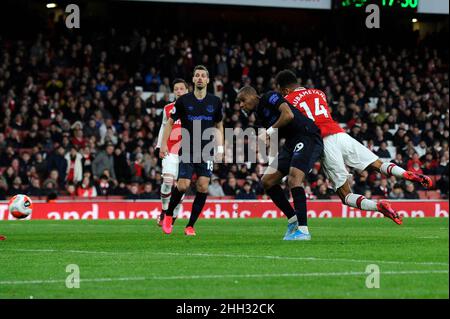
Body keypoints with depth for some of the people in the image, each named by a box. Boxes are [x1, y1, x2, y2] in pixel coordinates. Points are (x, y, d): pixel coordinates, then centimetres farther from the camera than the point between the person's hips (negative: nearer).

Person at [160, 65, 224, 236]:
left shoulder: (215, 102, 4)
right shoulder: (183, 100, -2)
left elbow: (219, 126, 17)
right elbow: (170, 122, 7)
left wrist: (220, 148, 9)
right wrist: (164, 143, -1)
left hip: (206, 151, 2)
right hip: (187, 150, -2)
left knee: (203, 186, -11)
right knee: (183, 185, -13)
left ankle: (190, 226, 0)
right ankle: (168, 215, 15)